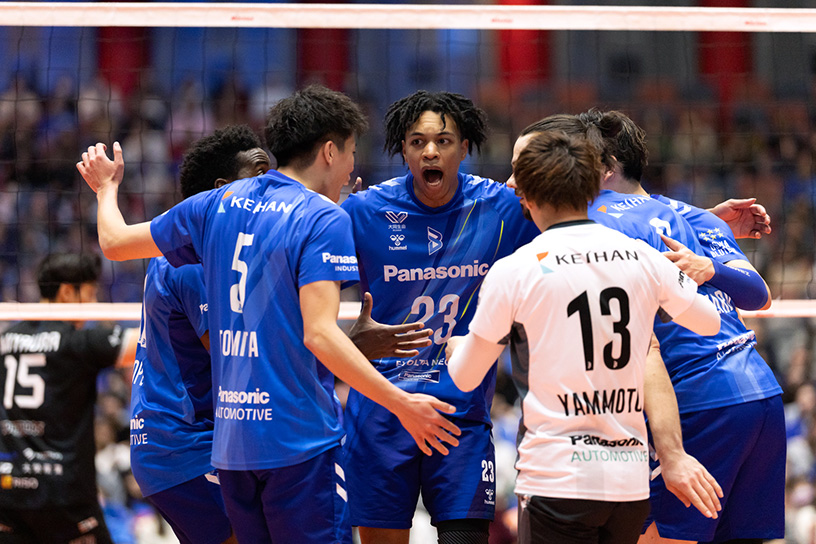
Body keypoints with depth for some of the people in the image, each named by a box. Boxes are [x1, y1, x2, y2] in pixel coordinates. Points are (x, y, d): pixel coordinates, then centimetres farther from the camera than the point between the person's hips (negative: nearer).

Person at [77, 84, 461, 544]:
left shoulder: (217, 206, 11)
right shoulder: (323, 218, -8)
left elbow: (115, 242, 21)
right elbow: (319, 334, -19)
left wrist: (107, 187, 41)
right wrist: (402, 404, -19)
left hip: (229, 437, 7)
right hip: (300, 438, -7)